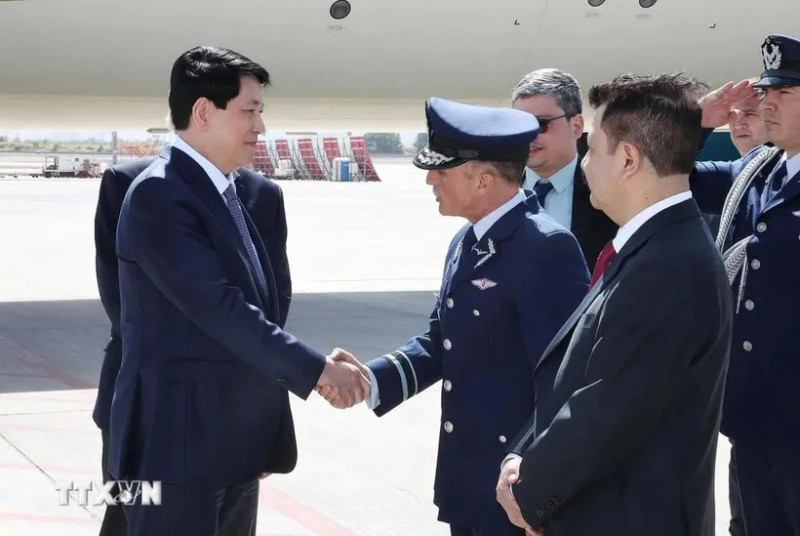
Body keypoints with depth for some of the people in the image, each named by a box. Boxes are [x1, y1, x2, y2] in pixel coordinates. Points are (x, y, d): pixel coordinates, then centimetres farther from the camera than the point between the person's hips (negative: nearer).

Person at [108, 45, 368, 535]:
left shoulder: (229, 194, 15)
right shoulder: (159, 194, -14)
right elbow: (218, 308, -21)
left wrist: (264, 438, 15)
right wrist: (316, 368, -17)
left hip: (233, 445, 9)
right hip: (178, 442, -9)